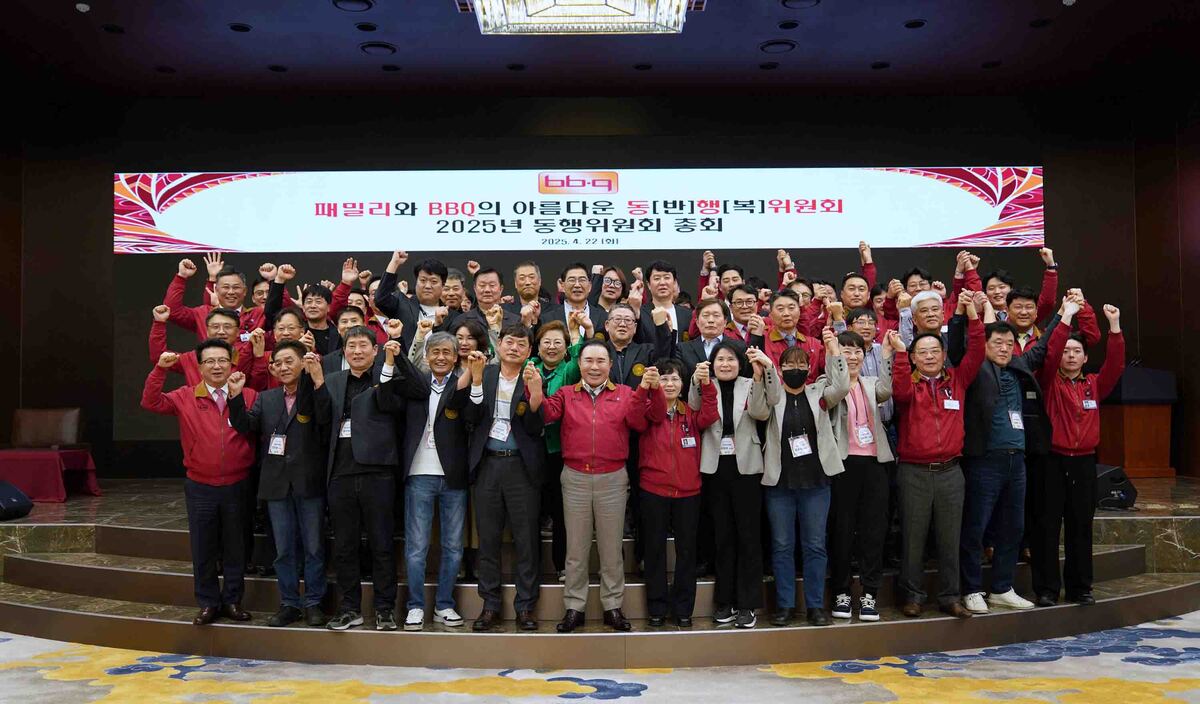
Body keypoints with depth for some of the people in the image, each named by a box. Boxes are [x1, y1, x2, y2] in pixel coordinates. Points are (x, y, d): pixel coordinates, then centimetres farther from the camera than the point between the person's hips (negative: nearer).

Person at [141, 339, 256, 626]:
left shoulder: (249, 396, -2)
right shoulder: (186, 397, 1)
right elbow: (151, 402, -7)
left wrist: (238, 394, -15)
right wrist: (160, 369, -16)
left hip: (237, 486, 0)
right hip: (200, 488, 1)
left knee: (236, 548, 10)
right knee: (203, 550, 9)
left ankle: (232, 601, 25)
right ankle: (208, 603, 23)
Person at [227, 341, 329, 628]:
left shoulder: (317, 395, -3)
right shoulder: (266, 398, 12)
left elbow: (329, 418, -22)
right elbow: (246, 426, 2)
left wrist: (318, 380, -29)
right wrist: (236, 396, -11)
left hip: (309, 483, -4)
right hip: (277, 484, 4)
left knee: (314, 547, 6)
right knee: (283, 550, 12)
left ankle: (312, 603, 18)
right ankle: (289, 604, 22)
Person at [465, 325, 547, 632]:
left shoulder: (534, 379, 1)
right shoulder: (483, 374, 6)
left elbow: (535, 428, -7)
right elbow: (472, 417, -4)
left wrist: (535, 391, -21)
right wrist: (477, 379, -13)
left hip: (521, 466, -1)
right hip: (486, 464, 2)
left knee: (526, 539, 3)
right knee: (488, 538, 8)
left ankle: (525, 607, 14)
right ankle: (490, 606, 19)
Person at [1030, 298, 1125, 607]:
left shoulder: (1094, 384, 11)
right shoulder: (1050, 382, 1)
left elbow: (1115, 364, -2)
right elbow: (1050, 354, -15)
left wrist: (1114, 326, -11)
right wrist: (1066, 318, -19)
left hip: (1083, 463, 3)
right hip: (1052, 461, -3)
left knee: (1081, 526, 9)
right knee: (1047, 526, -1)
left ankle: (1080, 587, 18)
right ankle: (1047, 589, 5)